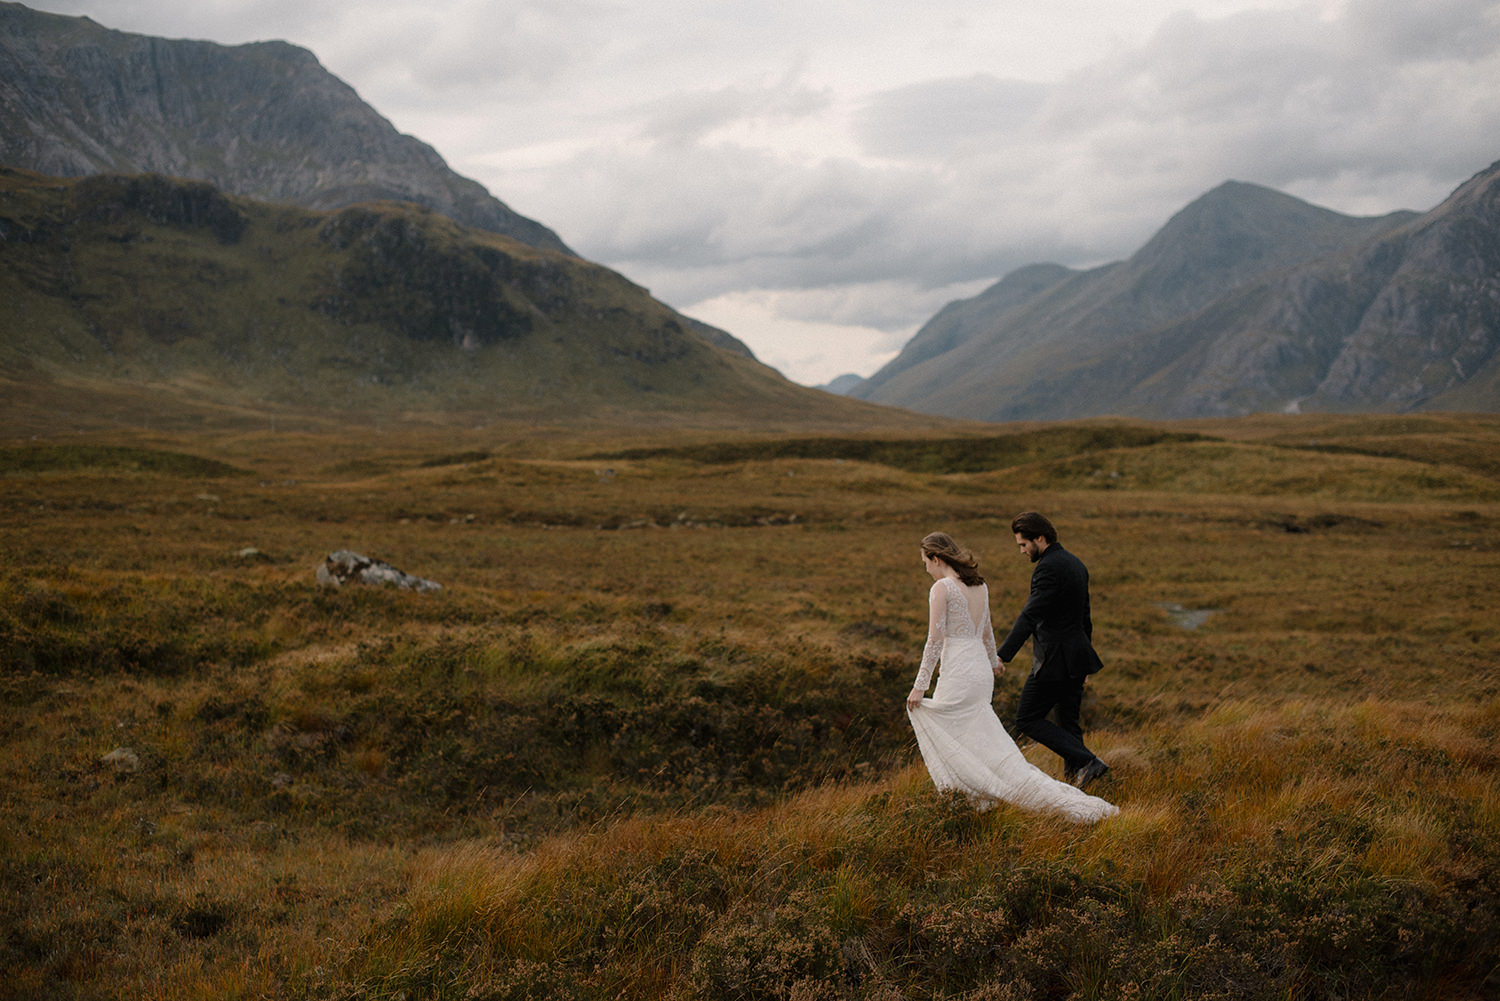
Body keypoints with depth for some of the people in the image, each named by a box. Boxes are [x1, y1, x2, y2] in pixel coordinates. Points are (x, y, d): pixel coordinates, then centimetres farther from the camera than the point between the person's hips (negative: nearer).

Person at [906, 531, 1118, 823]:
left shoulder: (941, 588, -12)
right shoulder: (980, 585, 11)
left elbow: (935, 640, -15)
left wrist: (919, 686, -12)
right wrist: (993, 660, 42)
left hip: (957, 674, -8)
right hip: (981, 671, 8)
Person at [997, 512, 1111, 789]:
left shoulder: (1048, 568, -17)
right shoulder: (1076, 564, 13)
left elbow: (1029, 616, -26)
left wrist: (1002, 656, -31)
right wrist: (1085, 659, 31)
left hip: (1055, 660, -9)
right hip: (1077, 655, 9)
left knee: (1027, 719, -1)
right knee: (1068, 722, 14)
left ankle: (1087, 761, -9)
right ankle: (1075, 776, 16)